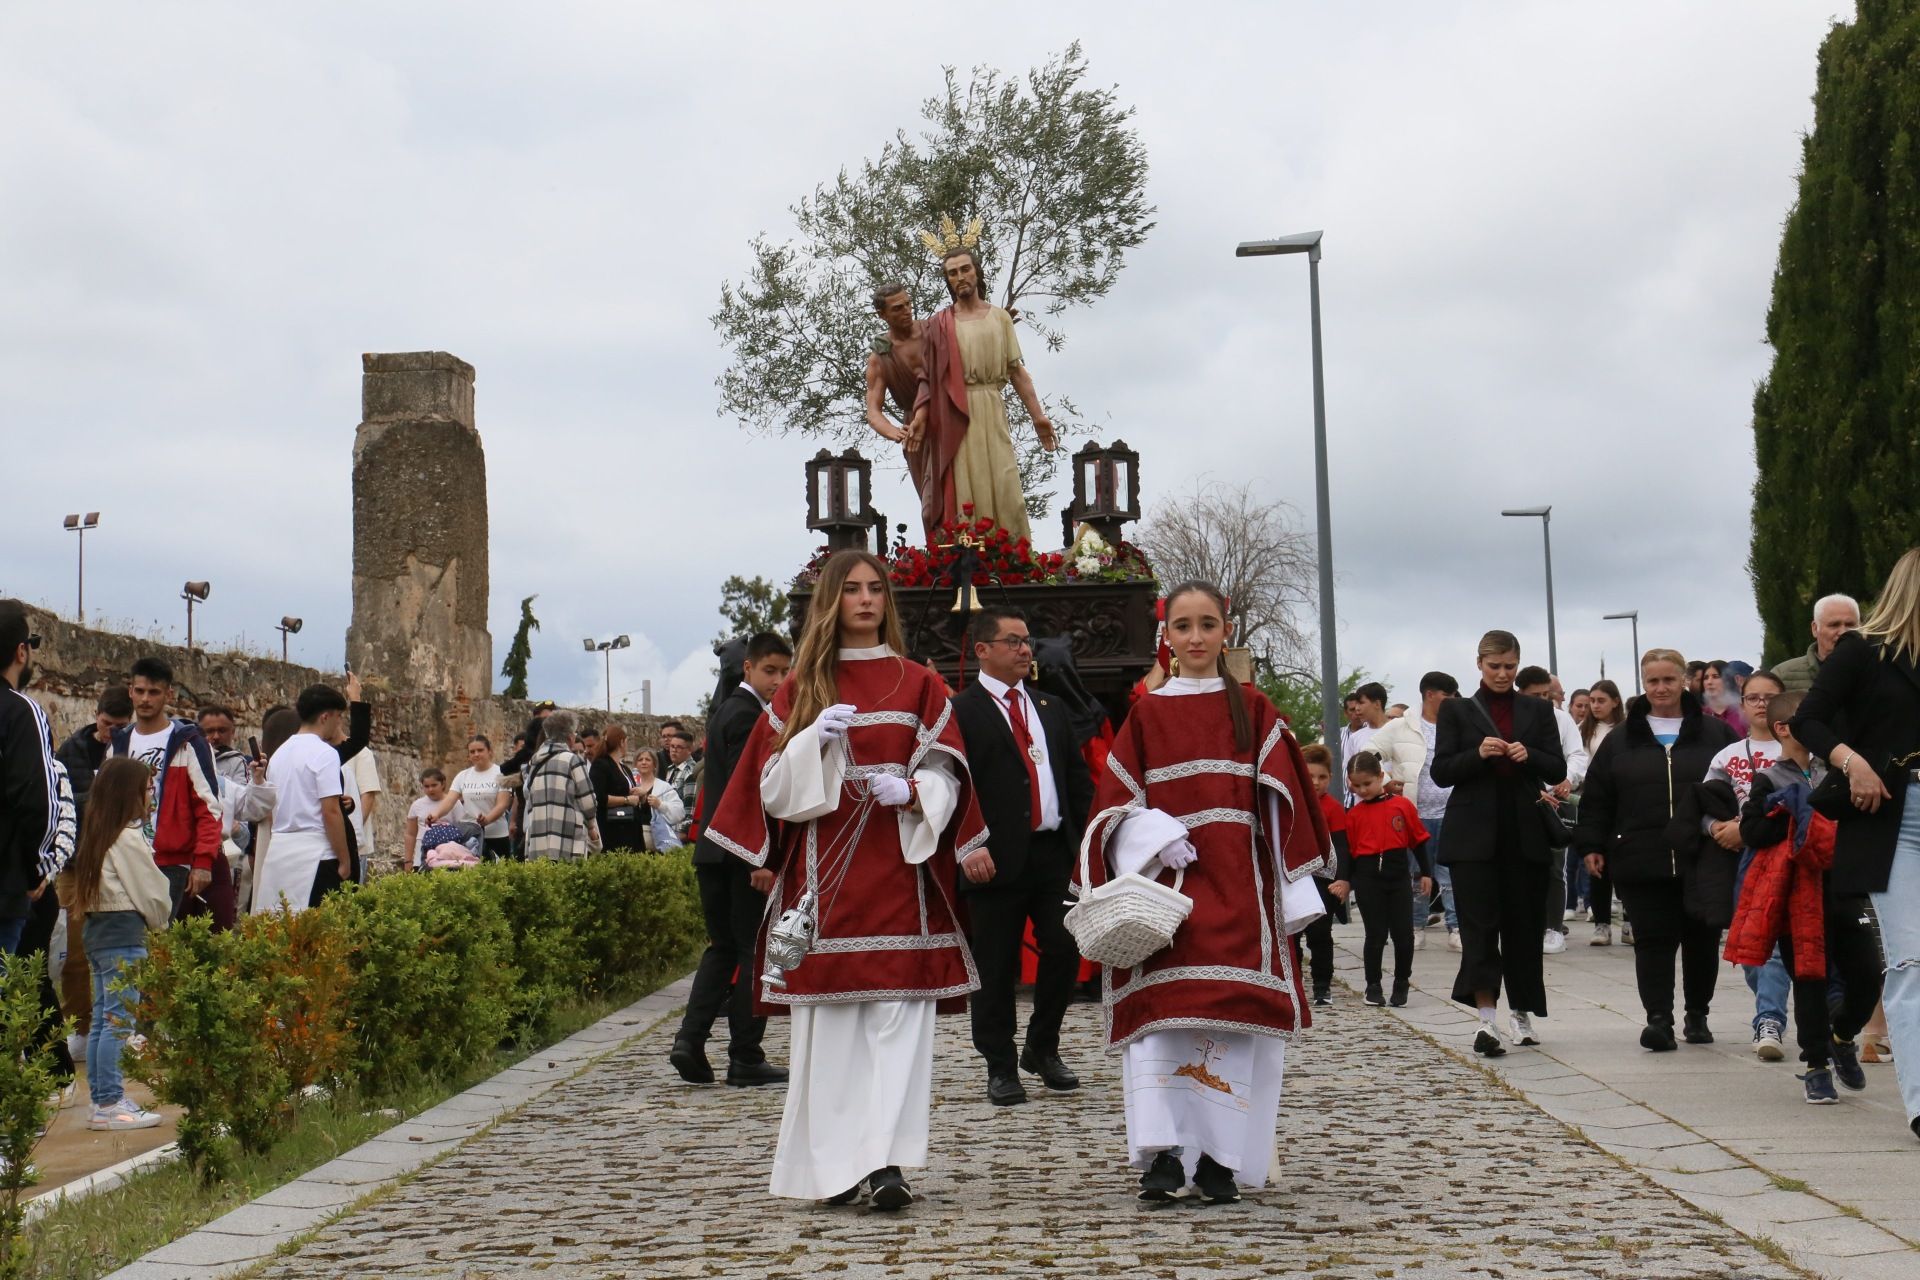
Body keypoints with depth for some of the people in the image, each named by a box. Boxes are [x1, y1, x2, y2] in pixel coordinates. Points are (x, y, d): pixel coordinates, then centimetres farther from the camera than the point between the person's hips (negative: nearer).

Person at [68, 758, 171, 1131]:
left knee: (102, 1019, 12)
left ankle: (101, 1099, 16)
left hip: (97, 928, 10)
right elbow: (152, 893, -9)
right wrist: (160, 922, 9)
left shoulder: (97, 834, 14)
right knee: (120, 1020, -8)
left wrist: (150, 920, 12)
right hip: (124, 932, -10)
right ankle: (110, 1105, -8)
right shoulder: (129, 838, -13)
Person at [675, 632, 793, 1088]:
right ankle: (745, 1058, 2)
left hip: (712, 849, 9)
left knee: (722, 947, 14)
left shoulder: (723, 709, 18)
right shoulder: (749, 714, -13)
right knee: (753, 952, -2)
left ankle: (690, 1038, 1)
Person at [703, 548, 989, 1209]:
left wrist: (911, 791, -14)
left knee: (899, 1014, -9)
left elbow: (947, 773, 7)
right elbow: (774, 786, 6)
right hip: (824, 873, 1)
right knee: (827, 1018, -3)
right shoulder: (800, 690, 12)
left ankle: (887, 1161, -11)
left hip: (899, 869, 0)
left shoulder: (919, 685, 11)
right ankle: (834, 1165, 3)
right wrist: (814, 739, -11)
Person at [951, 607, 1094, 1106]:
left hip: (1054, 852, 6)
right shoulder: (959, 712, -3)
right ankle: (1000, 1067, 12)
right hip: (997, 857, -5)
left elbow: (1079, 777, 22)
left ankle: (1042, 1049, 23)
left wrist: (1077, 833, 10)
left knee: (1064, 950, 3)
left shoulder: (1052, 709, 18)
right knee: (995, 967, 1)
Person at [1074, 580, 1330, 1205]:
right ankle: (1163, 1153, -8)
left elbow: (1282, 802, 5)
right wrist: (1153, 838, -13)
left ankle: (1218, 1156, 4)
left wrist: (1293, 888, -1)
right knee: (1162, 1012, -10)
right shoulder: (1146, 714, 9)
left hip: (1236, 889, 0)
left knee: (1231, 1016, -3)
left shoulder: (1253, 709, 8)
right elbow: (1116, 803, 6)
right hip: (1166, 879, 0)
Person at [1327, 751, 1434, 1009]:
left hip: (1397, 875, 0)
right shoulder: (1354, 814, 4)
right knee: (1375, 933, 2)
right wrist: (1343, 879, -4)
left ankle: (1402, 983, 20)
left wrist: (1426, 873, 5)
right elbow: (1348, 850, 6)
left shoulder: (1402, 805, 1)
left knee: (1403, 932, 3)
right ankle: (1373, 986, 13)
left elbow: (1419, 841, 6)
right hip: (1367, 878, 0)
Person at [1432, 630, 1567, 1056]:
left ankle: (1521, 1013, 20)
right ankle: (1486, 1018, -16)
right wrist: (1478, 754, -17)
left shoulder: (1537, 710, 11)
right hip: (1474, 833, -2)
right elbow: (1441, 772, 0)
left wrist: (1529, 756, -12)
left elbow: (1558, 770, 8)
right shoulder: (1457, 710, 6)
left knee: (1523, 924, 7)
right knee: (1479, 924, -10)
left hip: (1525, 833, 2)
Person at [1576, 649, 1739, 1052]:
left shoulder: (1715, 733, 5)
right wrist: (1591, 845, 1)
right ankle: (1658, 1018, -6)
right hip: (1641, 861, 0)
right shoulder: (1621, 740, 8)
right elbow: (1596, 799, 8)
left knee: (1702, 938, 9)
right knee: (1653, 938, -4)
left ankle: (1697, 1014, 23)